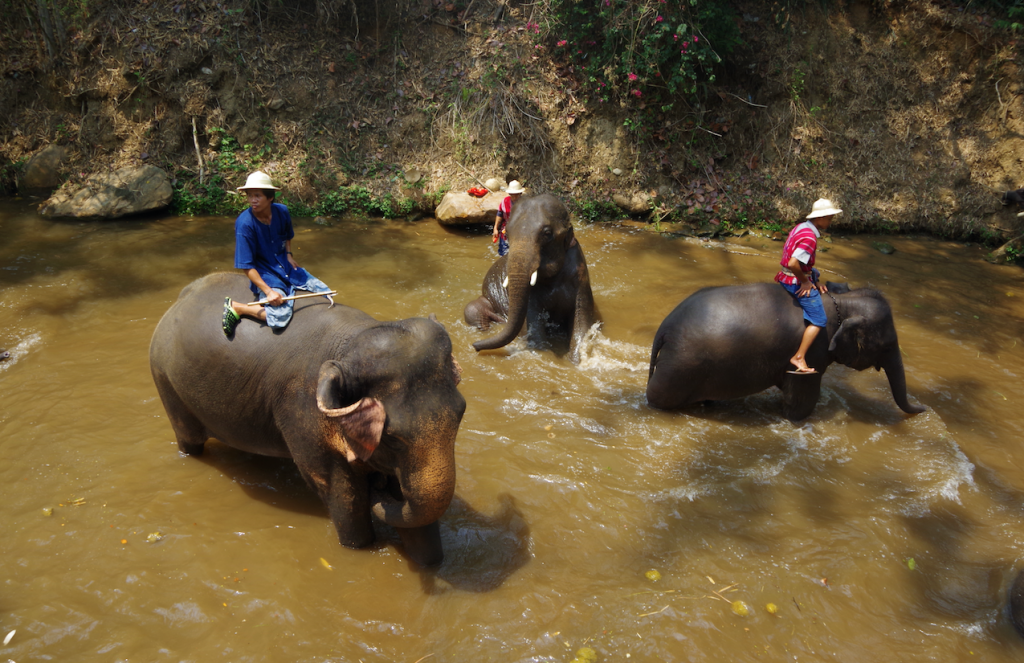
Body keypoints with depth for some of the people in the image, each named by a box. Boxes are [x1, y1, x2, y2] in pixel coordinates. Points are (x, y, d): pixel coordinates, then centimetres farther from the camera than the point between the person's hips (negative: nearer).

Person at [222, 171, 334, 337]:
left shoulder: (282, 211, -4)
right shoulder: (244, 223, -21)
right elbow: (247, 266, -20)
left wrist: (289, 254, 1)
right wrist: (268, 291, -27)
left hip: (285, 266, 6)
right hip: (263, 273, -6)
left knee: (328, 296, 4)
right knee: (281, 314, -29)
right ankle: (235, 307, -8)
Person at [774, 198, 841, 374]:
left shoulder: (801, 227, 8)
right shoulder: (809, 238, -23)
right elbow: (793, 264, -33)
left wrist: (814, 280, 12)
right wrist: (805, 281, -18)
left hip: (787, 278, 10)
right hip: (797, 282, -10)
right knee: (818, 320, -6)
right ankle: (799, 358, -10)